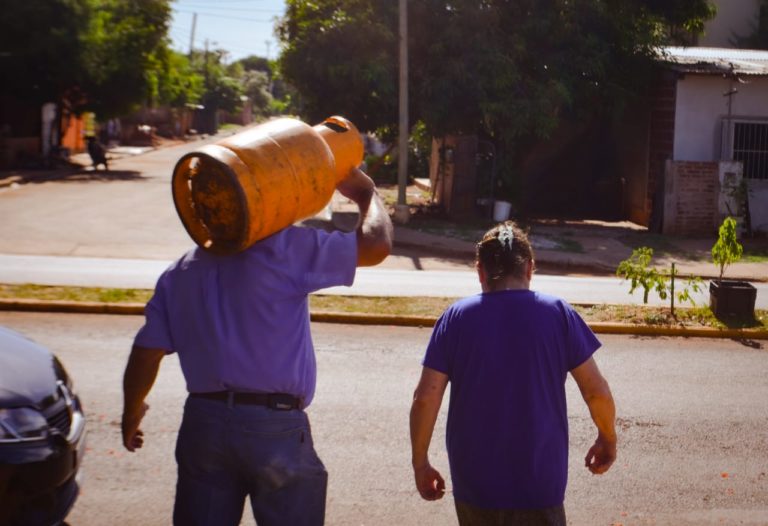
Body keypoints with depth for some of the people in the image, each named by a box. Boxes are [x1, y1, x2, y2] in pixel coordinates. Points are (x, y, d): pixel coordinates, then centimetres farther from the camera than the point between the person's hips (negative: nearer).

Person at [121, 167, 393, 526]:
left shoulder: (179, 273, 8)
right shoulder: (281, 248, -9)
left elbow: (146, 354, 7)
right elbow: (375, 245, -11)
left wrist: (132, 412, 23)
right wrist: (366, 194, 9)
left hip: (202, 423, 5)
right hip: (275, 427, -5)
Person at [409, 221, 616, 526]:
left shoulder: (456, 317, -3)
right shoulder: (558, 314, -4)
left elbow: (425, 398, -7)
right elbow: (596, 391, -3)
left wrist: (420, 463, 4)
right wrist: (608, 439, 15)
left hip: (474, 480, 2)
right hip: (538, 481, -1)